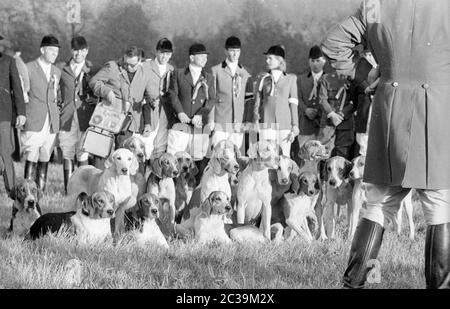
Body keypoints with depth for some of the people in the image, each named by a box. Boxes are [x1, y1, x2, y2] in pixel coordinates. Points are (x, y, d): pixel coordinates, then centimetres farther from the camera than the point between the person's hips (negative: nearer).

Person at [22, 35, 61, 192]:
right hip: (34, 124, -5)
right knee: (31, 159, -10)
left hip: (51, 125, 5)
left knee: (44, 160, 6)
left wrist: (56, 108, 15)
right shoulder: (29, 68, -2)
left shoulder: (57, 71, 16)